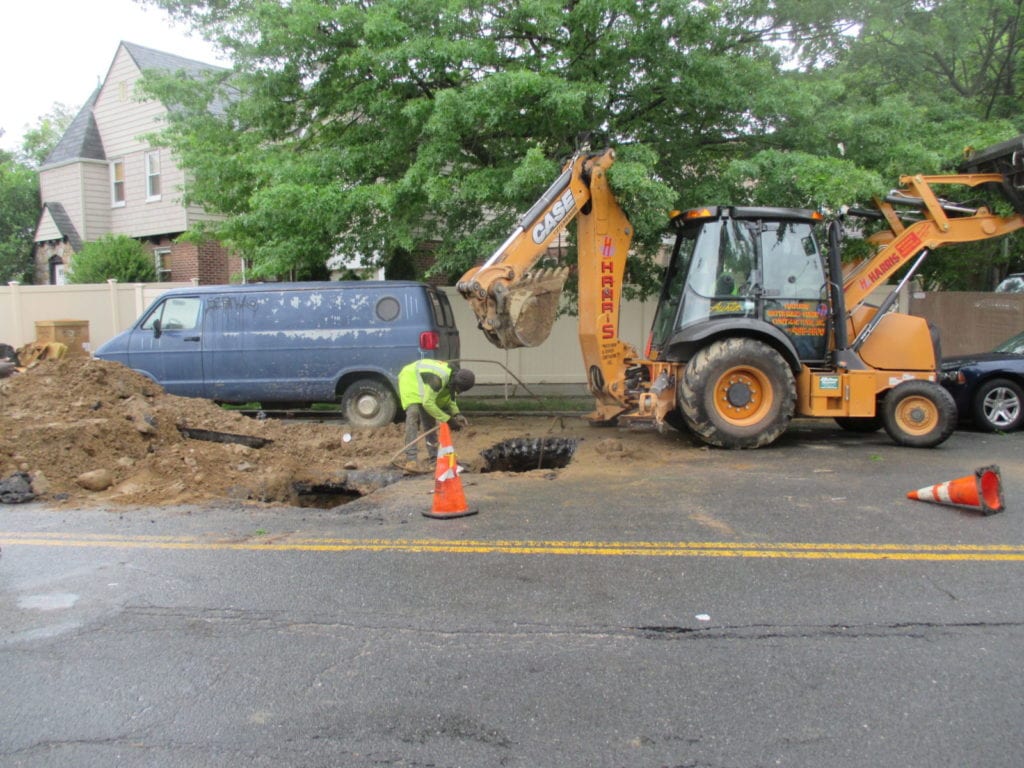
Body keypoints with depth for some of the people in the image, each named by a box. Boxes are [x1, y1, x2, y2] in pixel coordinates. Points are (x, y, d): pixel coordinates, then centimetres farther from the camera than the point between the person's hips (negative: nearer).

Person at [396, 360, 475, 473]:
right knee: (413, 415, -24)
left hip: (422, 381, 9)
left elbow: (449, 399, 3)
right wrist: (448, 420, -34)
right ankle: (410, 460, -30)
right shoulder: (438, 378, -40)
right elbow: (428, 403, -37)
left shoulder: (452, 378, -12)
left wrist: (456, 414, -14)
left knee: (429, 419, 10)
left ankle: (434, 456, 21)